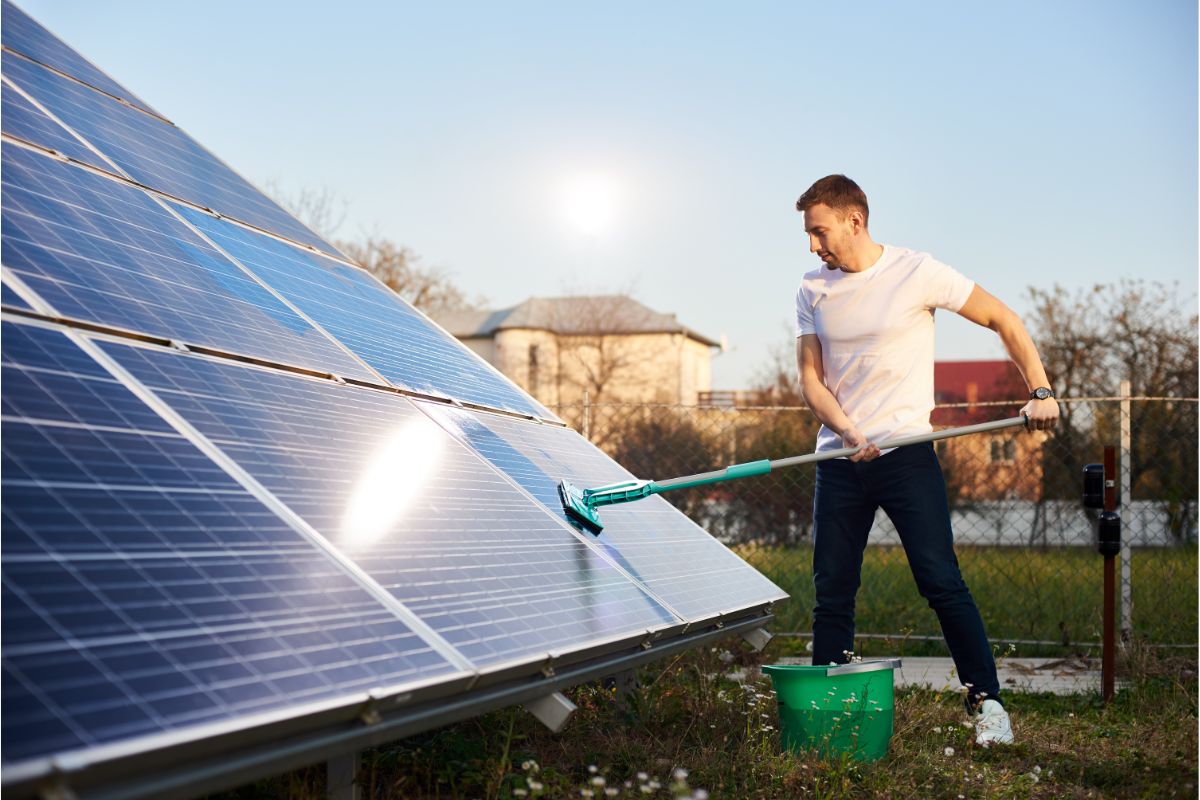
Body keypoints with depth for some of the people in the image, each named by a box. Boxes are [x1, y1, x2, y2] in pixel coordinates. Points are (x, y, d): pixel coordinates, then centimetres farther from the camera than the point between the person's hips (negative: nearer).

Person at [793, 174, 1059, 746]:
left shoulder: (917, 272, -5)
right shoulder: (812, 291, 8)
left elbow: (1002, 319, 2)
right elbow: (810, 379, 5)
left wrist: (1039, 391, -7)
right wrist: (847, 430, -13)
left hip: (906, 452, -4)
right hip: (838, 460, 4)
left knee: (941, 582, -10)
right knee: (831, 592, 4)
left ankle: (987, 702, -1)